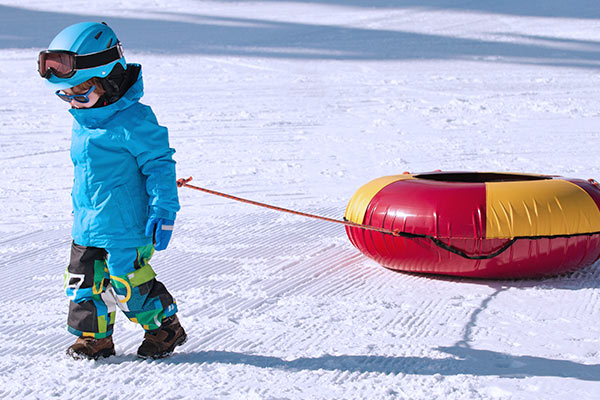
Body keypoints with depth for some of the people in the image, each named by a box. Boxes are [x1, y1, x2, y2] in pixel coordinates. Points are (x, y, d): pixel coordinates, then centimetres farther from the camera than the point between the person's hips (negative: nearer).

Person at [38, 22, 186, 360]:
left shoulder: (133, 121, -19)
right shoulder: (82, 121, 9)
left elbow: (159, 164, -14)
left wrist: (163, 211, -16)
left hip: (125, 226, -8)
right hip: (87, 227, 8)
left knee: (129, 285, 0)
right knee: (85, 281, 10)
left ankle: (165, 327, 20)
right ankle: (95, 336, 25)